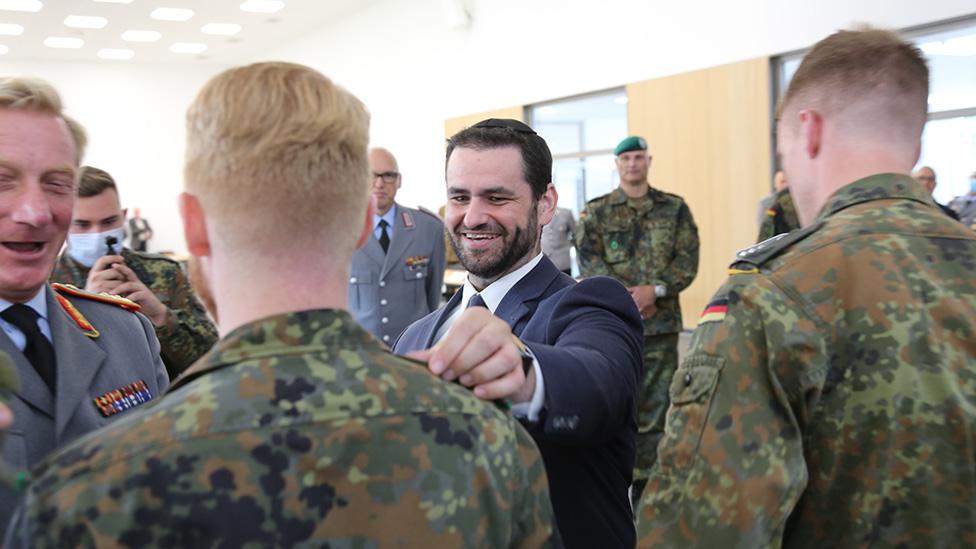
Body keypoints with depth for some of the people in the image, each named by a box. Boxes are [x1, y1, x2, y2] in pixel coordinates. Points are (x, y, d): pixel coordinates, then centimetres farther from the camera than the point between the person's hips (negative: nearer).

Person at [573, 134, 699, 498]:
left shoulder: (675, 208, 8)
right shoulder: (596, 211, 6)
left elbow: (687, 261, 0)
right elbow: (589, 262, -5)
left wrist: (654, 290, -16)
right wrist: (627, 297, -16)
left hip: (661, 323, 1)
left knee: (656, 408, 5)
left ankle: (646, 482, 16)